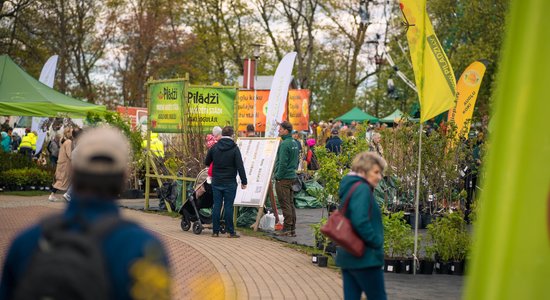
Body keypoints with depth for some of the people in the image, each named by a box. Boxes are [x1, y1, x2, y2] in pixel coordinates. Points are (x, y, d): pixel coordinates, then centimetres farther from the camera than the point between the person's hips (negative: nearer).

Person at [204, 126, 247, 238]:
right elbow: (240, 166, -12)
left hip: (216, 182, 3)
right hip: (230, 182, -3)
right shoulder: (234, 148, -8)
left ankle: (215, 231, 7)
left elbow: (206, 162, 14)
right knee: (228, 206, 0)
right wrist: (244, 181, -6)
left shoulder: (214, 147, 3)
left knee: (216, 206, 6)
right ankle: (231, 231, 2)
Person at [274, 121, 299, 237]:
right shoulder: (295, 143, 12)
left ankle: (287, 228, -4)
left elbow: (282, 163, -19)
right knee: (291, 203, 13)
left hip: (283, 178, -9)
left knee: (285, 204, -5)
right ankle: (292, 229, 16)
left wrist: (278, 176, -13)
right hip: (292, 176, 9)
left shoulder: (285, 144, -17)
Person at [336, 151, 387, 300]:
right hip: (365, 257, -9)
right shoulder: (362, 189, -15)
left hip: (347, 256, 9)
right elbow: (360, 221, -27)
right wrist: (377, 243, -16)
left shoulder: (349, 188, 15)